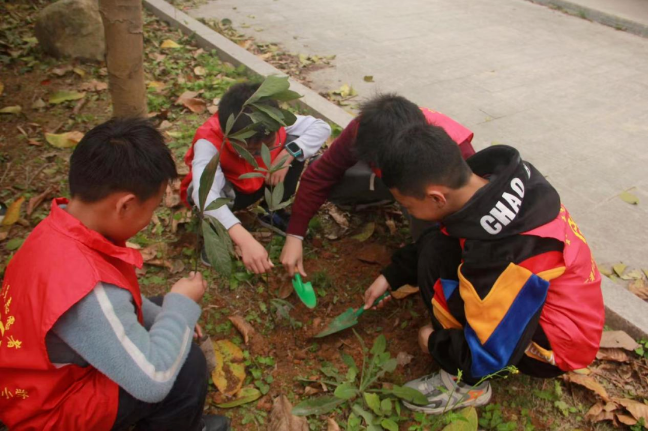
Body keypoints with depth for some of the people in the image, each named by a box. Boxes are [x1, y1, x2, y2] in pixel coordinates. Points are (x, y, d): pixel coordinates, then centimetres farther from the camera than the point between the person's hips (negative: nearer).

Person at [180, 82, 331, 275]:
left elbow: (321, 127, -18)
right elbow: (205, 194, -54)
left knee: (295, 146, -21)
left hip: (260, 182, 4)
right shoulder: (209, 141, -38)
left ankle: (272, 213, 1)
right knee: (207, 192, -40)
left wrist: (287, 154, -34)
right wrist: (245, 240, -67)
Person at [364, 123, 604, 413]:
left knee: (434, 261, -22)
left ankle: (468, 384, -4)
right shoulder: (493, 176, -14)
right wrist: (392, 276, 7)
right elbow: (436, 239, 6)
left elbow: (491, 354, -25)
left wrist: (435, 344, -7)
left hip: (559, 343, -8)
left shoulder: (498, 254, -37)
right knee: (434, 245, 2)